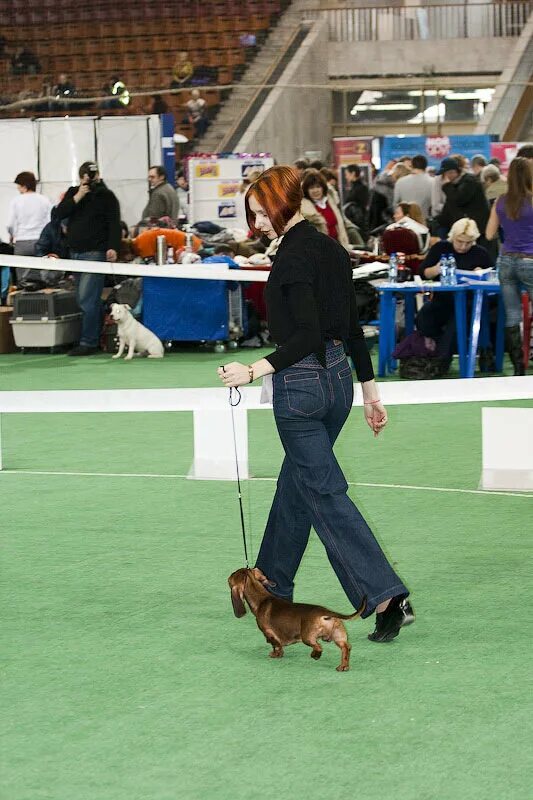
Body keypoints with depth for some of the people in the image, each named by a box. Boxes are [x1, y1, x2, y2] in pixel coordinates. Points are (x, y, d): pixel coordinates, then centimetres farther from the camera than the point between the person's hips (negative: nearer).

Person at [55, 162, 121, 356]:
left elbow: (114, 223, -7)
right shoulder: (73, 193, 14)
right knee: (85, 299, 7)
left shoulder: (106, 196, -1)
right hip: (75, 252, 6)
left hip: (95, 252, -6)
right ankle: (94, 338, 12)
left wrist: (113, 247, -19)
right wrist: (77, 197, -10)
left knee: (87, 298, -13)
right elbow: (60, 213, 1)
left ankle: (88, 342, -13)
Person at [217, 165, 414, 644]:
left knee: (326, 493, -6)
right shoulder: (332, 249, 10)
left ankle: (387, 598, -14)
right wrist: (370, 391, 17)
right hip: (339, 378, 9)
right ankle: (274, 587, 32)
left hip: (301, 383, -9)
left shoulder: (293, 257, -17)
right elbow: (353, 327, 14)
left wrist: (255, 371, -28)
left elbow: (307, 335, -24)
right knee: (296, 482, 20)